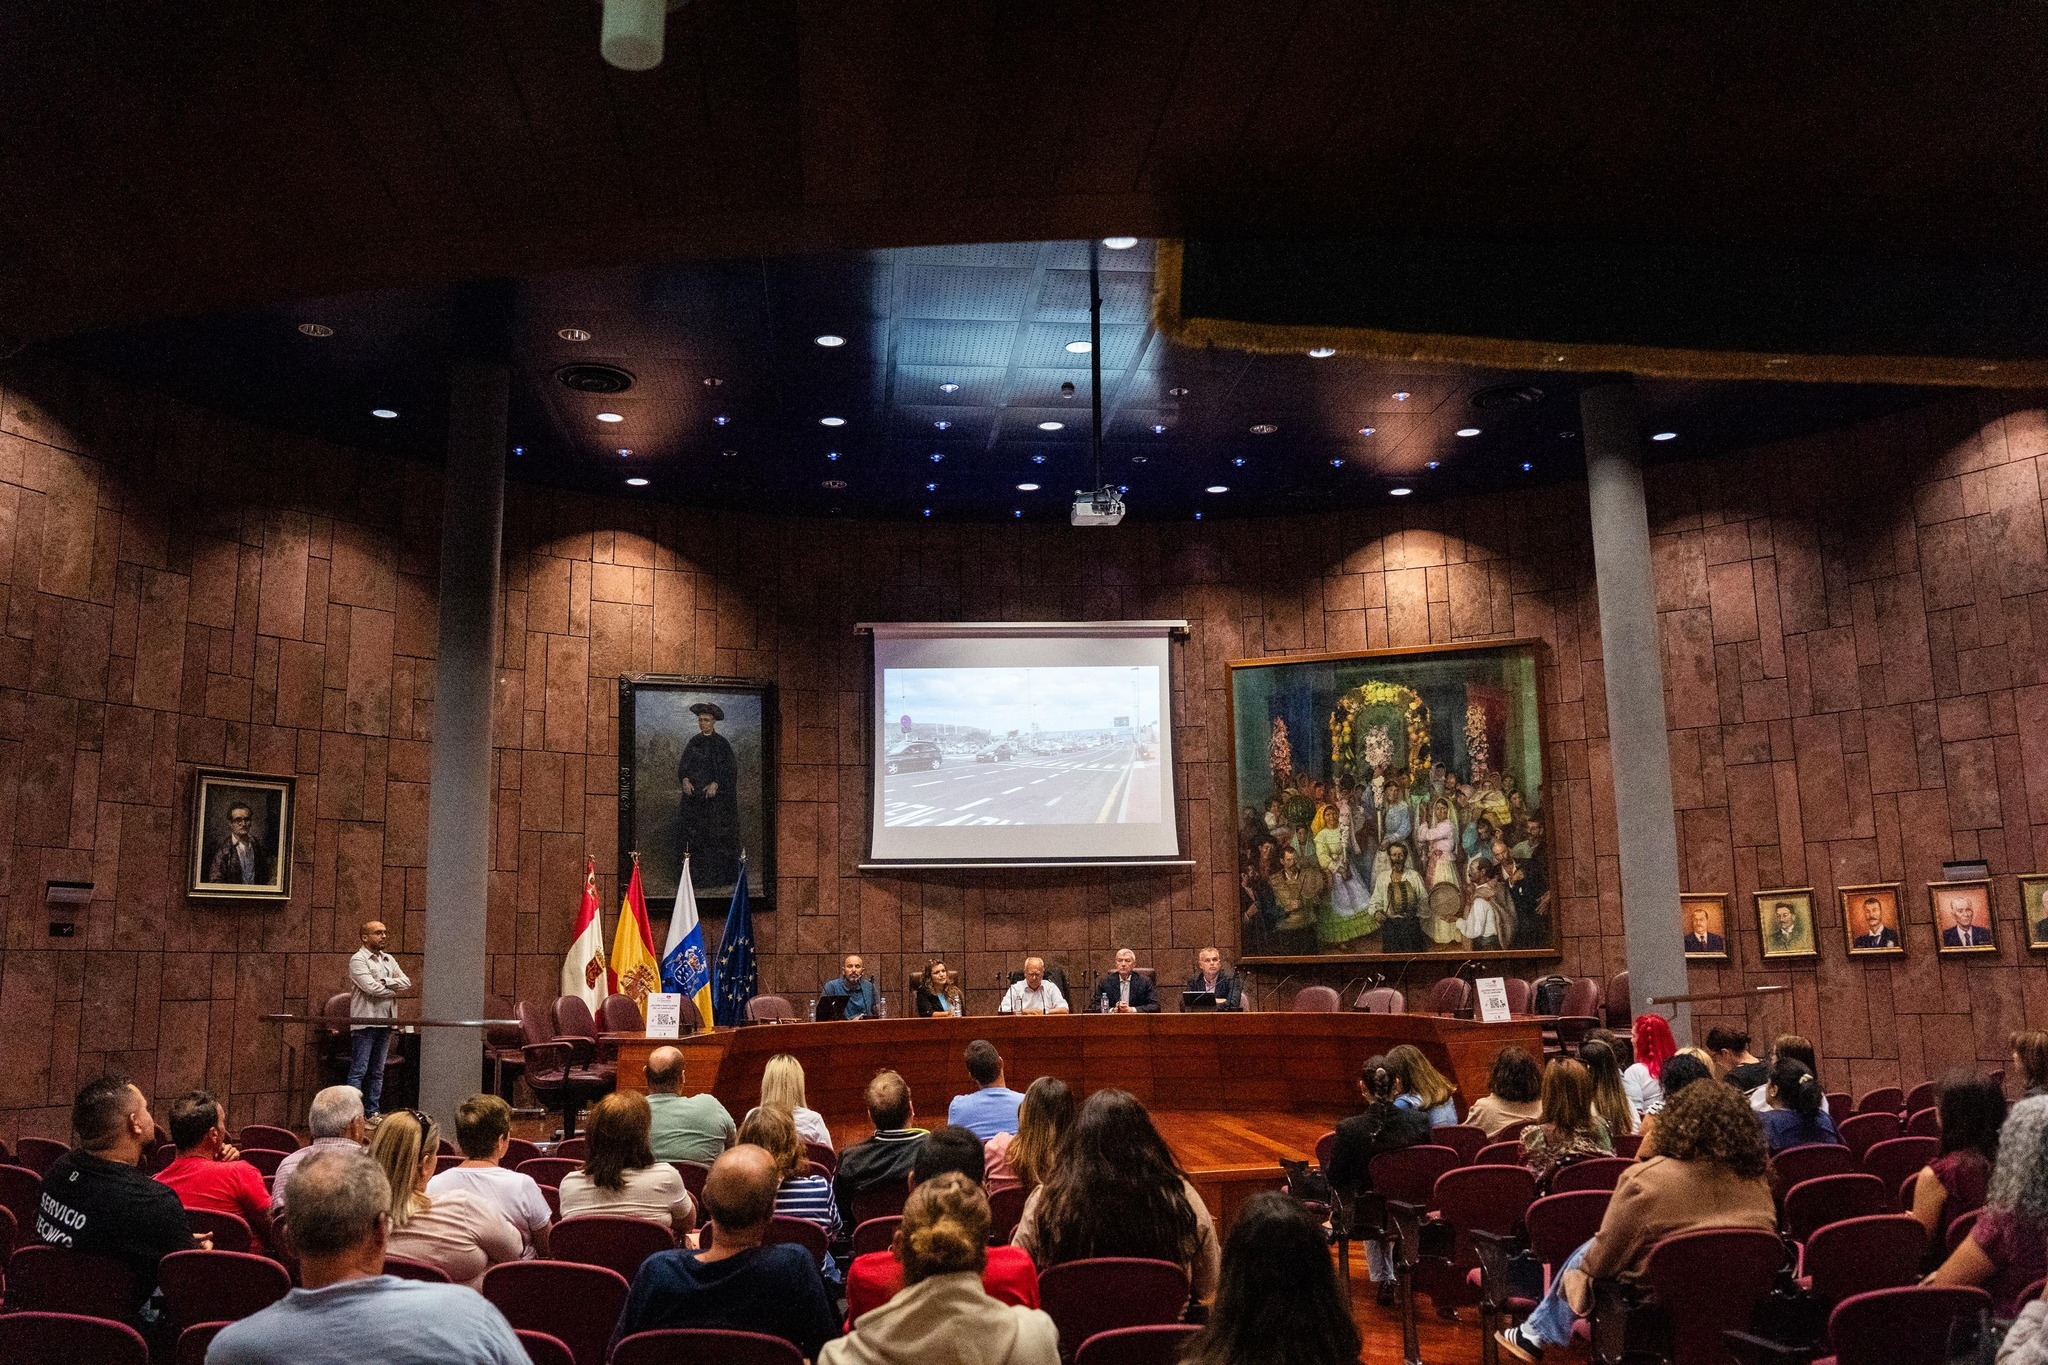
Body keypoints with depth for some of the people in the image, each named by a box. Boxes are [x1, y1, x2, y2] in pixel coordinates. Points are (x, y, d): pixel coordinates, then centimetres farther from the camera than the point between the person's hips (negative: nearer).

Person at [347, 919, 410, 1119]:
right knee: (359, 1071, -5)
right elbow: (372, 988, -18)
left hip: (385, 1023, 7)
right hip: (364, 1022, -7)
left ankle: (372, 1113, 17)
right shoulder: (358, 960, -6)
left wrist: (384, 981, -10)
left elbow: (407, 982, 4)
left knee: (377, 1072, 11)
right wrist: (396, 989, -4)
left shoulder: (389, 959, 15)